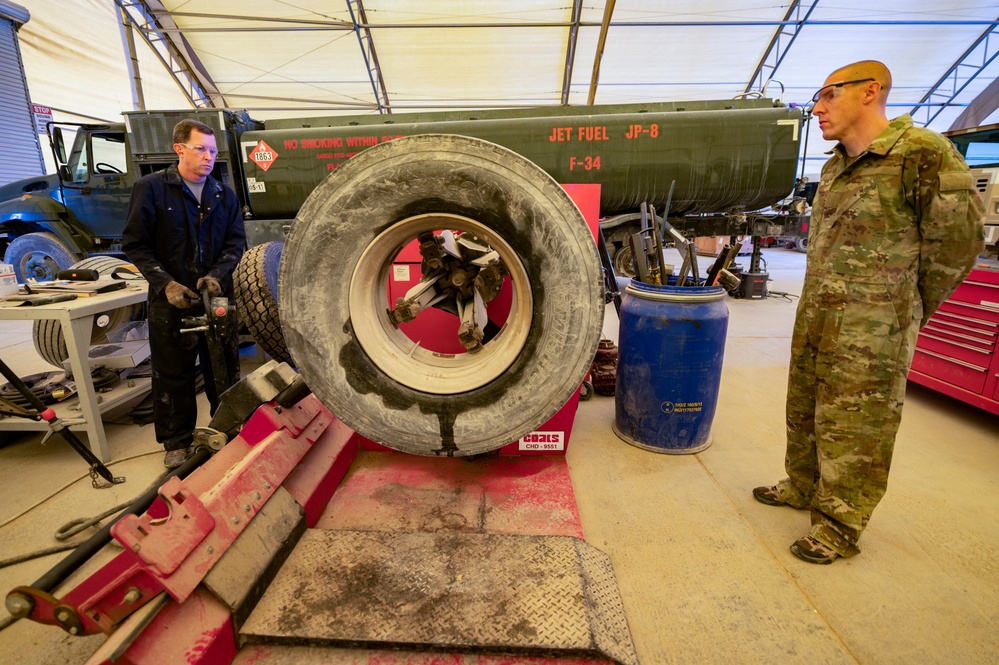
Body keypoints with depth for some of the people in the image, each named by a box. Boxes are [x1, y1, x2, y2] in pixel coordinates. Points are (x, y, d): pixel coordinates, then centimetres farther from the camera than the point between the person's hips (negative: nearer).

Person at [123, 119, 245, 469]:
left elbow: (235, 243, 5)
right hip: (170, 299, -3)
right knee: (173, 373, 6)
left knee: (224, 368, 11)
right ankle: (177, 441, 21)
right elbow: (135, 244, -3)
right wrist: (166, 283, -15)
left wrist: (217, 275, -13)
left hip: (217, 295, 3)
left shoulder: (224, 195, 7)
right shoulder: (151, 188, -3)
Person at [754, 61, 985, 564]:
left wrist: (906, 309, 1)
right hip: (814, 316, 8)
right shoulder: (835, 166, 12)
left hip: (872, 332, -8)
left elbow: (959, 238, -8)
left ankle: (840, 525, 18)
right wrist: (816, 305, 13)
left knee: (853, 427, 2)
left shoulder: (922, 154, -12)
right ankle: (803, 486, 37)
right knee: (805, 412, 18)